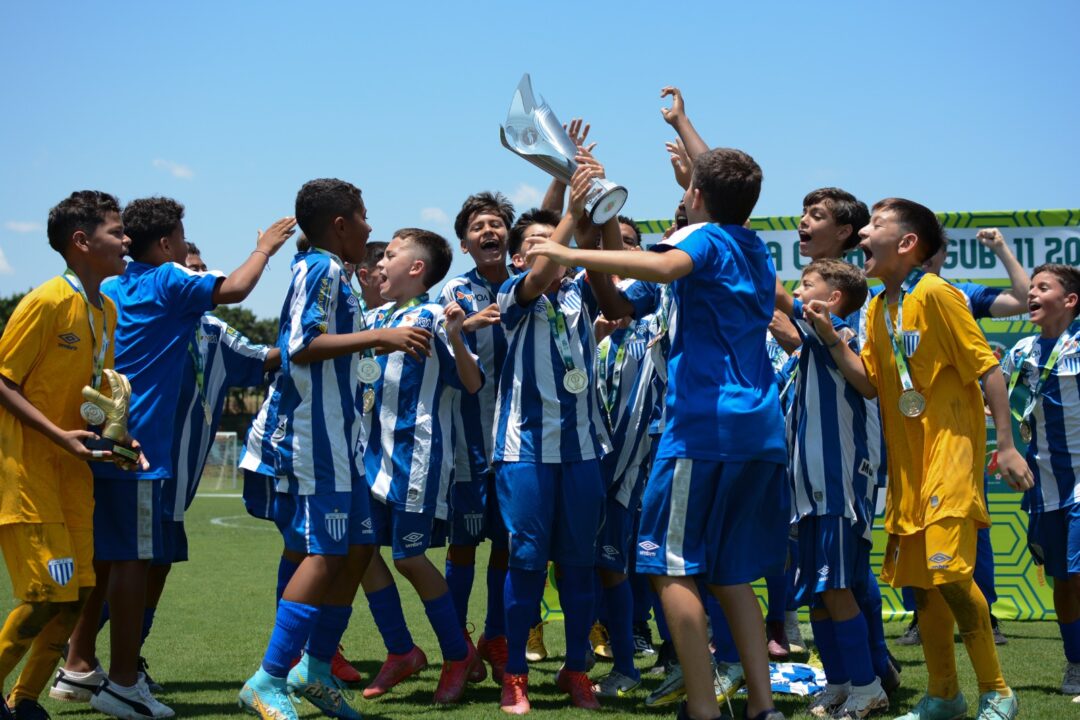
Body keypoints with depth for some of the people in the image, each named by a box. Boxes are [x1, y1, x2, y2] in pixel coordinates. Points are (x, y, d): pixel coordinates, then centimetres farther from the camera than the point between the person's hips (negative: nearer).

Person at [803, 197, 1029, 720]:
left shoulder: (936, 295, -11)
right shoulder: (878, 308, 12)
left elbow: (987, 368, -12)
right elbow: (869, 383, 9)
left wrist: (1007, 446, -16)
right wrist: (830, 337, -3)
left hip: (950, 451, -8)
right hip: (907, 461, 8)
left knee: (948, 568, -17)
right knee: (918, 578, 9)